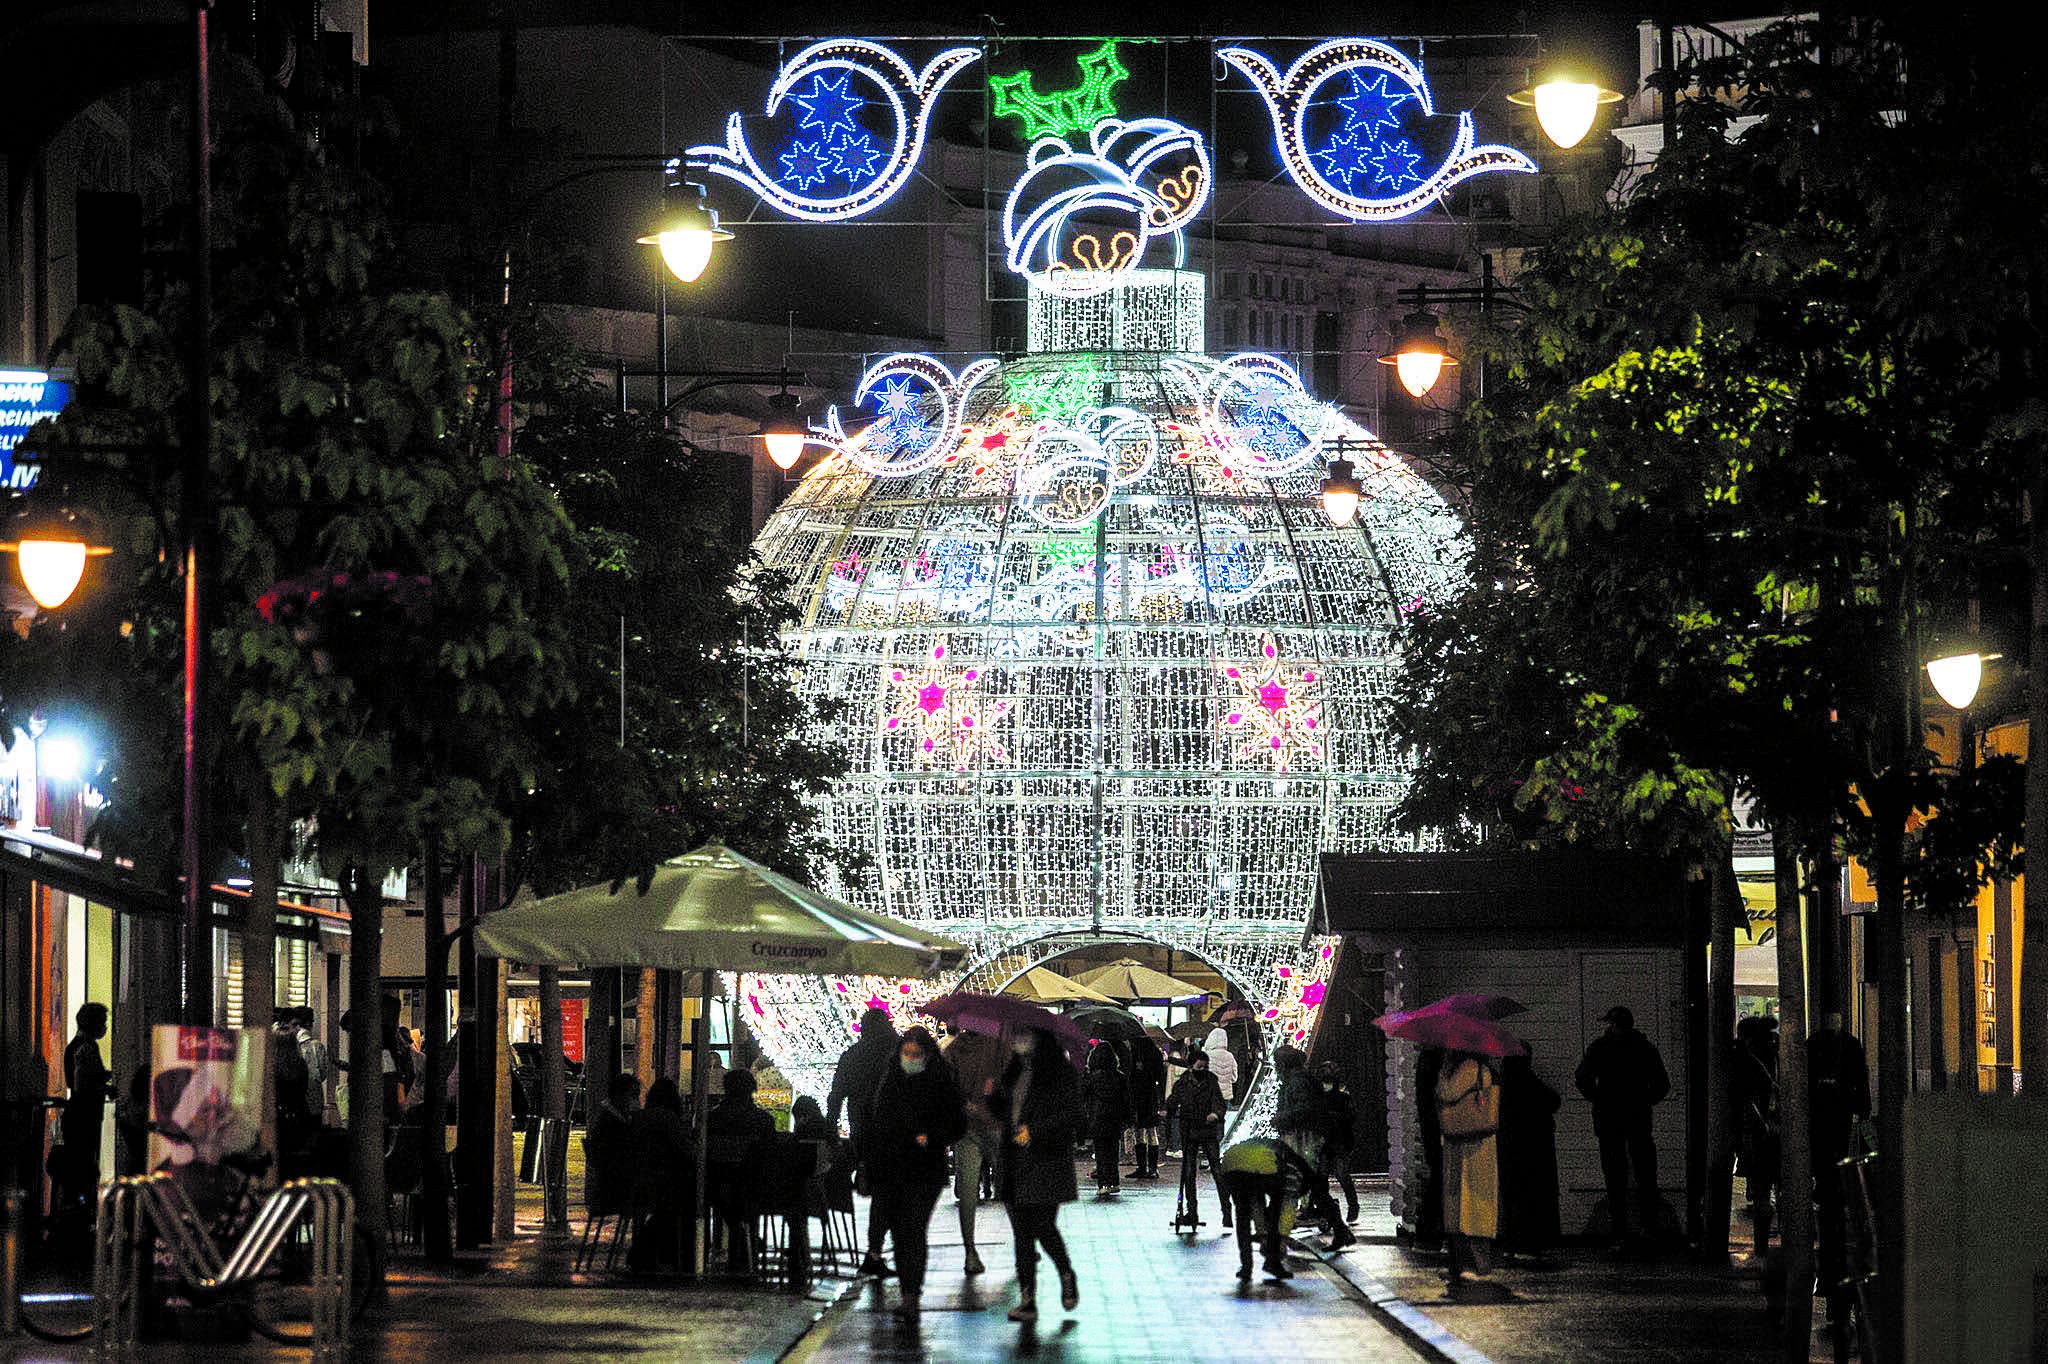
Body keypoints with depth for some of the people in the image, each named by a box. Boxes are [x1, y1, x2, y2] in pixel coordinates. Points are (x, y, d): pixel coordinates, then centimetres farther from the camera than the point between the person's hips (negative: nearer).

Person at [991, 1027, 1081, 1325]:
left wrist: (1035, 1130, -19)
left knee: (1043, 1225, -9)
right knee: (1022, 1231, 2)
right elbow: (1004, 1114, 19)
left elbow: (1071, 1112, -11)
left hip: (1047, 1161, -6)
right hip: (1015, 1161, 6)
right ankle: (1027, 1299, 3)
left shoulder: (1059, 1072, -5)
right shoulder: (1013, 1073, 16)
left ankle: (1067, 1275, 19)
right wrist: (993, 1096, -2)